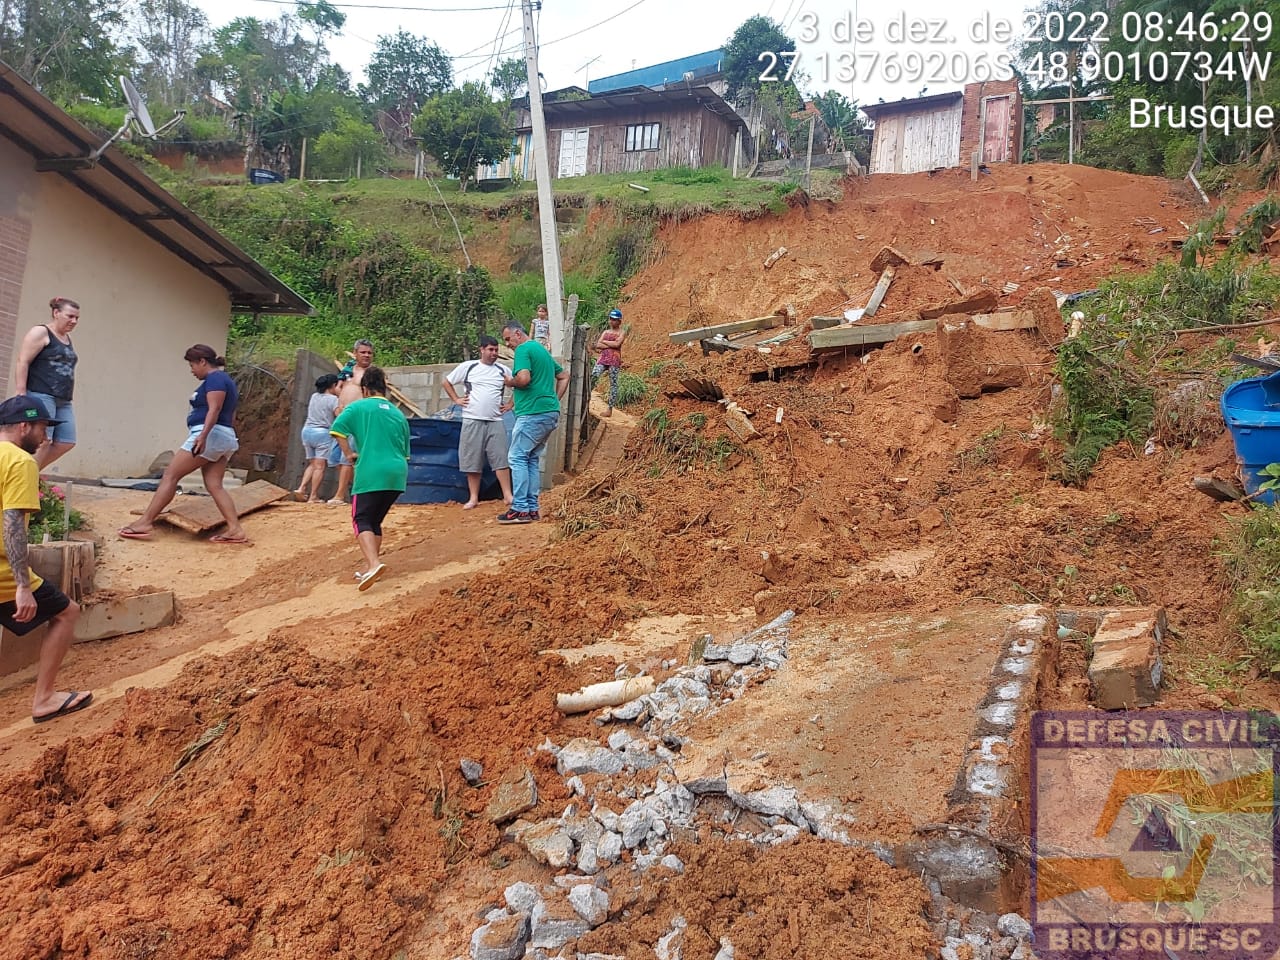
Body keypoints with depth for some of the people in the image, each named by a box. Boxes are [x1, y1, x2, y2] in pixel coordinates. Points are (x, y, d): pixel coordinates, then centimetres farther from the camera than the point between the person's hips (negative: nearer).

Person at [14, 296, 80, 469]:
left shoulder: (68, 338, 21)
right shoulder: (40, 333, -3)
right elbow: (22, 363, -11)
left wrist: (67, 396, 18)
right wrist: (20, 395, -17)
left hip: (63, 401, 8)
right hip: (40, 396, -8)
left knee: (66, 442, 1)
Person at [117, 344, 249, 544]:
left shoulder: (214, 378, -6)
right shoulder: (226, 381, 23)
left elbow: (214, 409, -20)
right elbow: (230, 416, 25)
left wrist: (203, 436, -29)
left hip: (210, 435, -10)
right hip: (226, 438, 10)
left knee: (170, 475, -6)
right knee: (214, 486, 2)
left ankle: (144, 522, -5)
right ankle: (235, 530, -8)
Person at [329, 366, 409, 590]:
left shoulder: (358, 407, 4)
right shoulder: (398, 413, 19)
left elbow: (337, 430, -9)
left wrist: (349, 454, 1)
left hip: (371, 473, -5)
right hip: (398, 473, 5)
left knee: (362, 520, -4)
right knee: (375, 521, 17)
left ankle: (373, 564, -26)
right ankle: (370, 568, 18)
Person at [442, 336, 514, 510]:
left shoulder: (503, 370, 7)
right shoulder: (467, 367, 4)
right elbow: (447, 382, 14)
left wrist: (510, 404, 9)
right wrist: (456, 399, 4)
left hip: (495, 421, 1)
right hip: (472, 421, -1)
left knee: (501, 459, -5)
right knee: (472, 461, 2)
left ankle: (507, 496, -2)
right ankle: (473, 498, 10)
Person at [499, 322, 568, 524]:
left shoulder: (523, 349, -7)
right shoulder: (542, 350, 21)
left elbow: (523, 379, -23)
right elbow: (564, 376, 27)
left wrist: (510, 382, -2)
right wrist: (554, 401, 20)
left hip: (533, 414, -9)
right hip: (551, 414, 9)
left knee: (517, 458, -6)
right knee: (532, 459, 13)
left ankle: (521, 509, -9)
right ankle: (532, 508, 13)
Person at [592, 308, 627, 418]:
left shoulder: (622, 332, 5)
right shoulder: (605, 331, 18)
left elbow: (617, 344, -12)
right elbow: (598, 345, 6)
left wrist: (604, 342, -1)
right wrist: (611, 345, -7)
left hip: (615, 360, -4)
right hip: (603, 358, 4)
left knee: (613, 383, -2)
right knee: (593, 376, -17)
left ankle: (610, 410, -1)